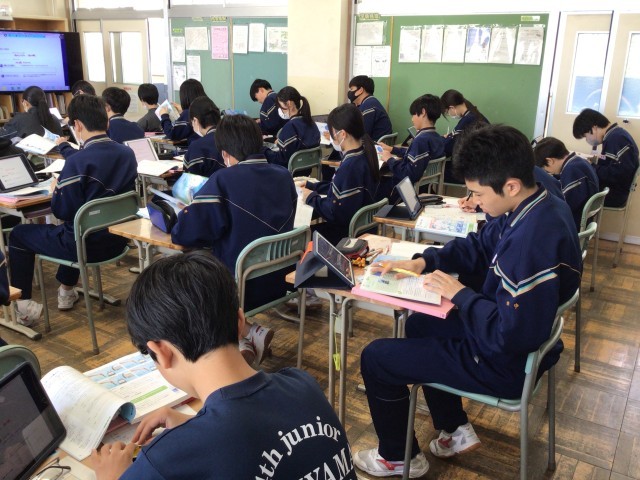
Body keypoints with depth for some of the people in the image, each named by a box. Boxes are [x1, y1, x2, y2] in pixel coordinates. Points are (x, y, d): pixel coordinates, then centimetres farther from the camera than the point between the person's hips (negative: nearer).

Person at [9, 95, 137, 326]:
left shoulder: (77, 162, -23)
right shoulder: (128, 153, -1)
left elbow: (62, 211, -18)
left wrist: (56, 190, 1)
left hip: (86, 244, -7)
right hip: (117, 239, 7)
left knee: (19, 234, 17)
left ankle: (23, 305, 20)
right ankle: (66, 291, 44)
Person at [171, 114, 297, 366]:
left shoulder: (223, 180, -19)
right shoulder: (284, 176, 0)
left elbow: (185, 234, -19)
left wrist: (187, 213, 4)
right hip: (278, 281, 7)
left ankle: (249, 332, 6)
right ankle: (245, 342, 15)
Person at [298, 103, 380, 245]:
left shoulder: (350, 166, -28)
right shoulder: (363, 153, 2)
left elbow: (336, 213, -26)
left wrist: (311, 198, -12)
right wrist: (312, 186, 12)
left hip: (347, 232, -9)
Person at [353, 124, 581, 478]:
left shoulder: (533, 243, -36)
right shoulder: (540, 207, -4)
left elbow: (508, 337, -33)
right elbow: (477, 247, 9)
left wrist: (459, 294, -20)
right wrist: (423, 261, -3)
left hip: (506, 362, -10)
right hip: (513, 331, 10)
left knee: (375, 358, -2)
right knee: (419, 325, 29)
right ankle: (456, 430, 33)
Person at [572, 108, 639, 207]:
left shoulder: (616, 139, -19)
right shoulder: (615, 135, 11)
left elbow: (620, 174, -27)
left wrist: (592, 169, -17)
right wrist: (597, 162, 1)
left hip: (613, 195, -10)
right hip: (609, 189, 10)